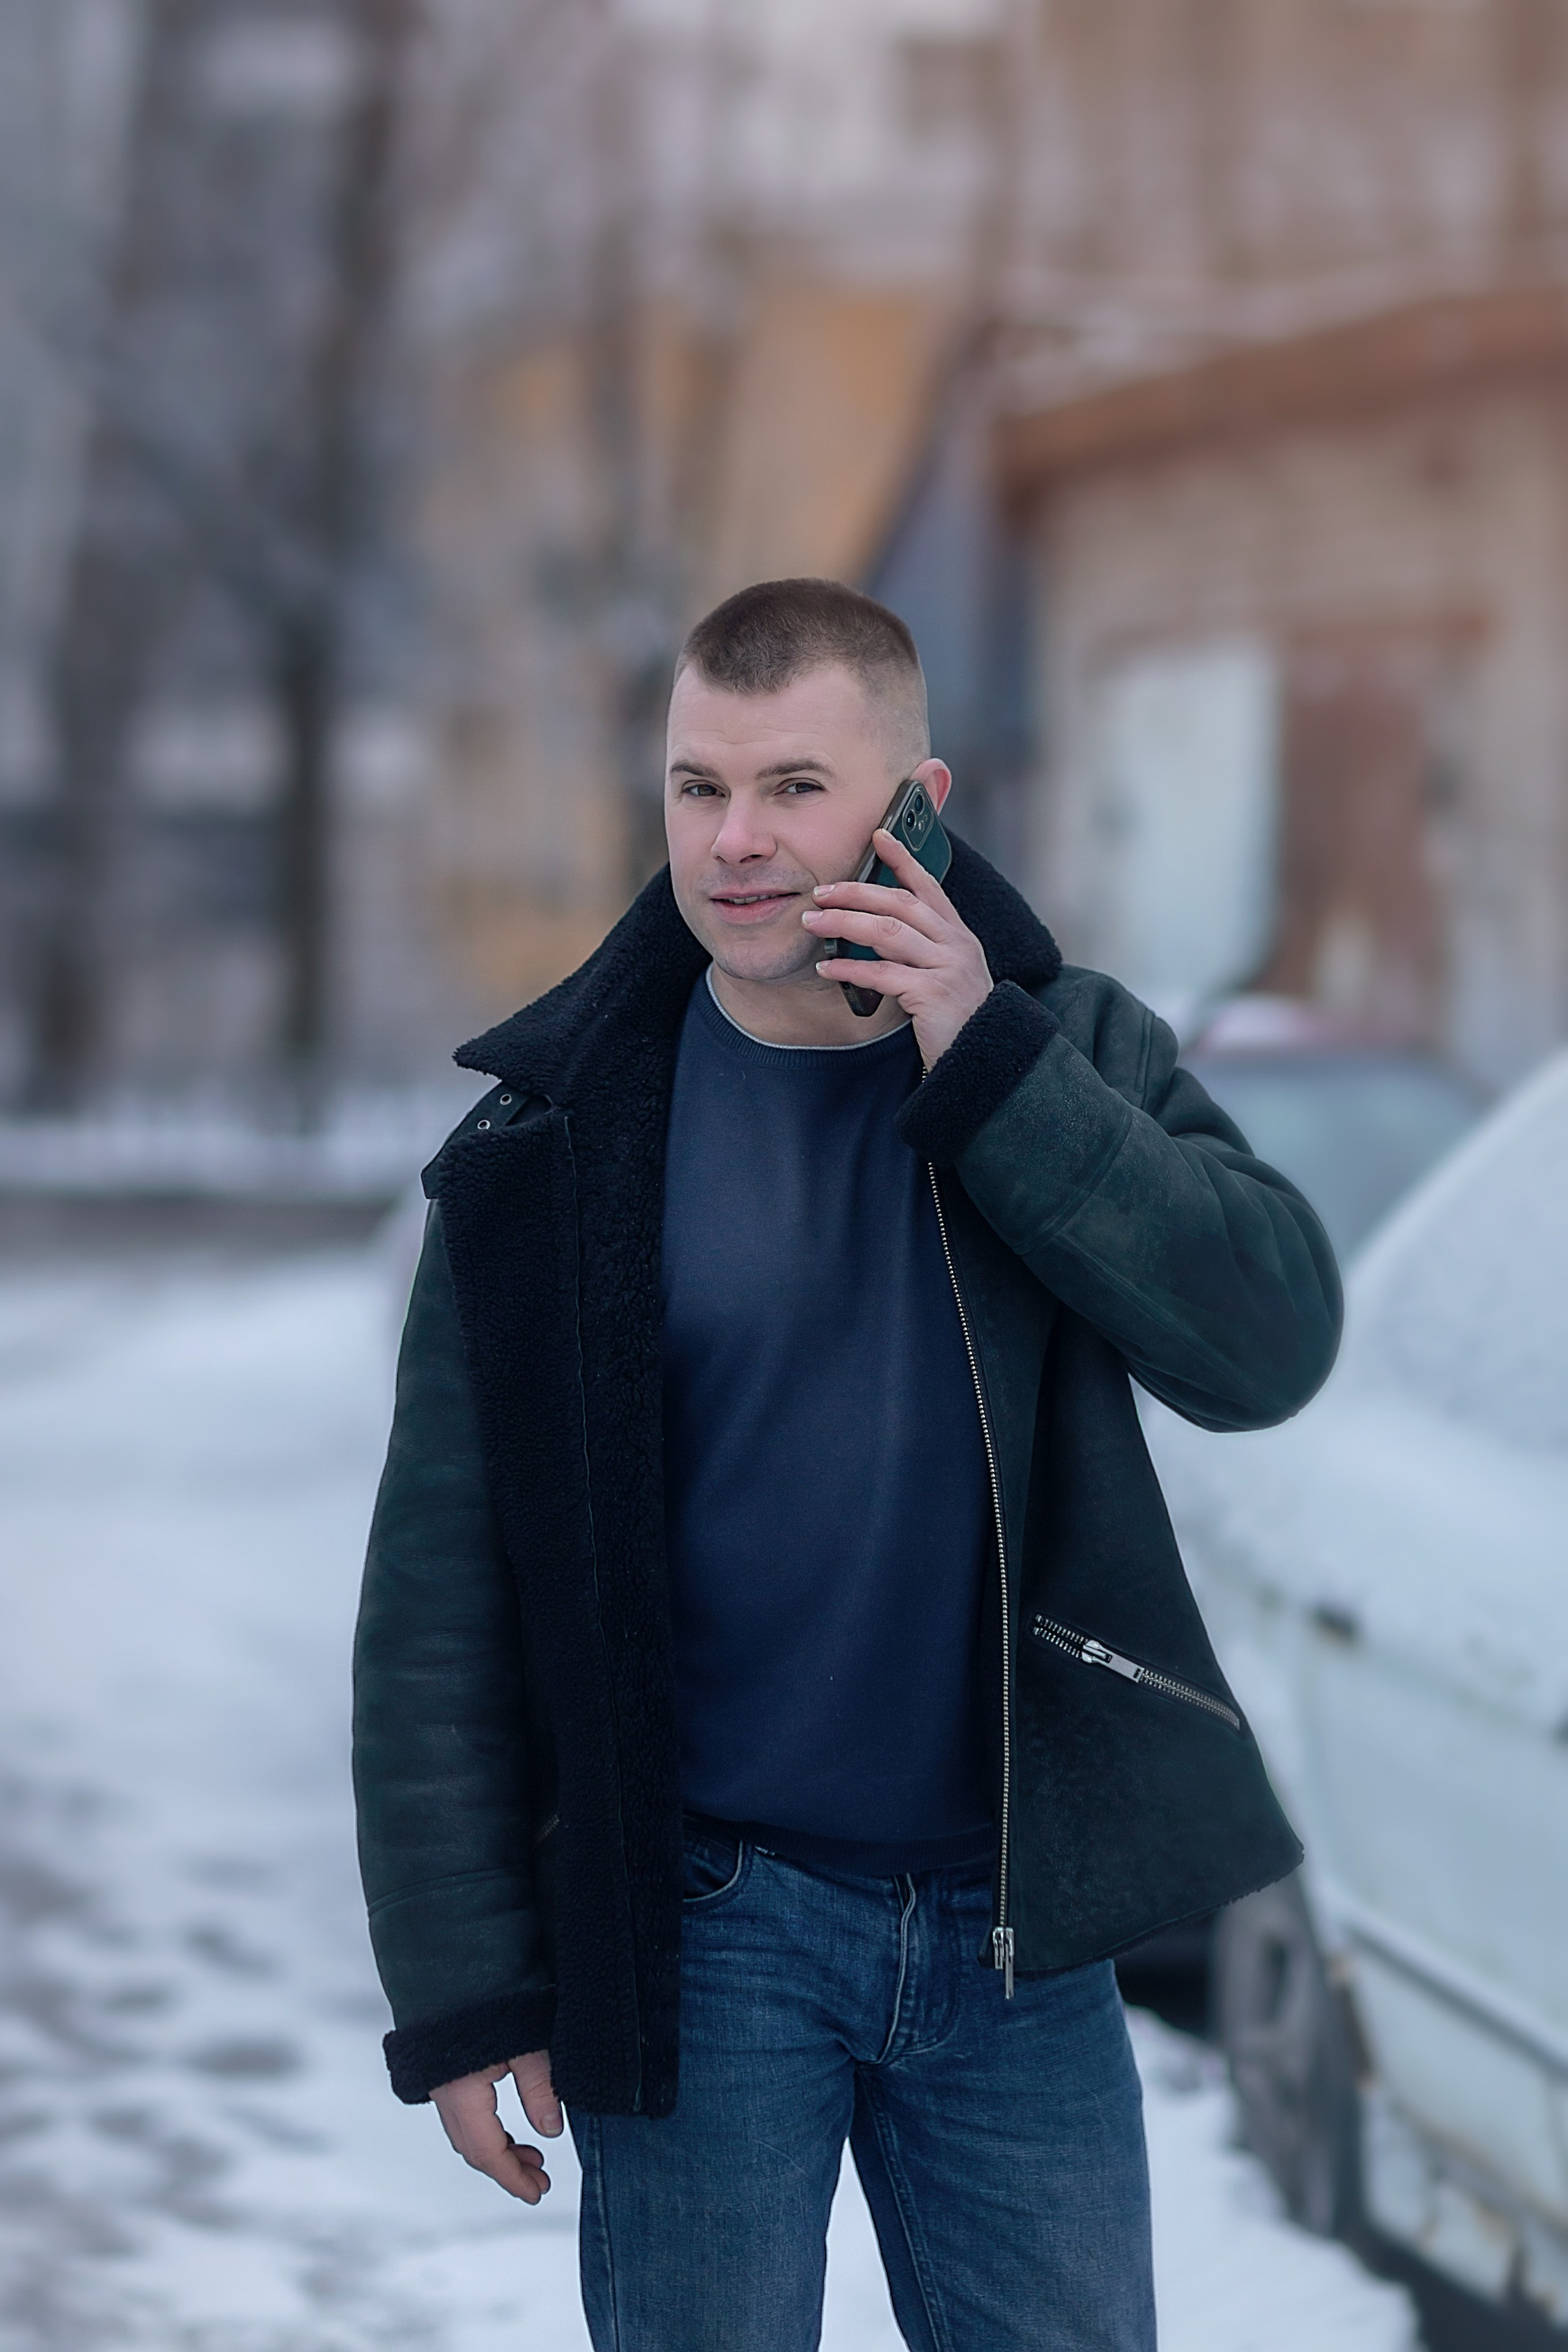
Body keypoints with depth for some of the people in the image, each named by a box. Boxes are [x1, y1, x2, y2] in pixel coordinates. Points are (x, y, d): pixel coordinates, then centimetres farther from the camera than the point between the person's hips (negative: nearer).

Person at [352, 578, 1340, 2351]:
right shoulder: (558, 1139, -5)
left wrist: (987, 1066, -20)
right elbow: (444, 1593, -4)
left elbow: (1271, 1344, -15)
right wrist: (463, 1988, -7)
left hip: (1018, 1929, 2)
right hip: (707, 1922, -2)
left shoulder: (1072, 1049, 1)